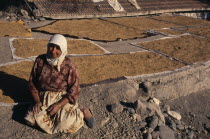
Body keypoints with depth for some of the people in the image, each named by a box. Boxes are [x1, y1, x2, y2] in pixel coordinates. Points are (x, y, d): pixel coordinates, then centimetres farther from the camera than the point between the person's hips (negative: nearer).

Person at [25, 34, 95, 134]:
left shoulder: (69, 67, -15)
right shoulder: (40, 61, -5)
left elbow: (74, 92, -10)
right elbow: (32, 82, 5)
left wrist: (58, 105, -19)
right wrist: (37, 101, -6)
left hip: (63, 99, -4)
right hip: (43, 98, 4)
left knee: (65, 124, -26)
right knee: (30, 119, -18)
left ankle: (83, 113, 2)